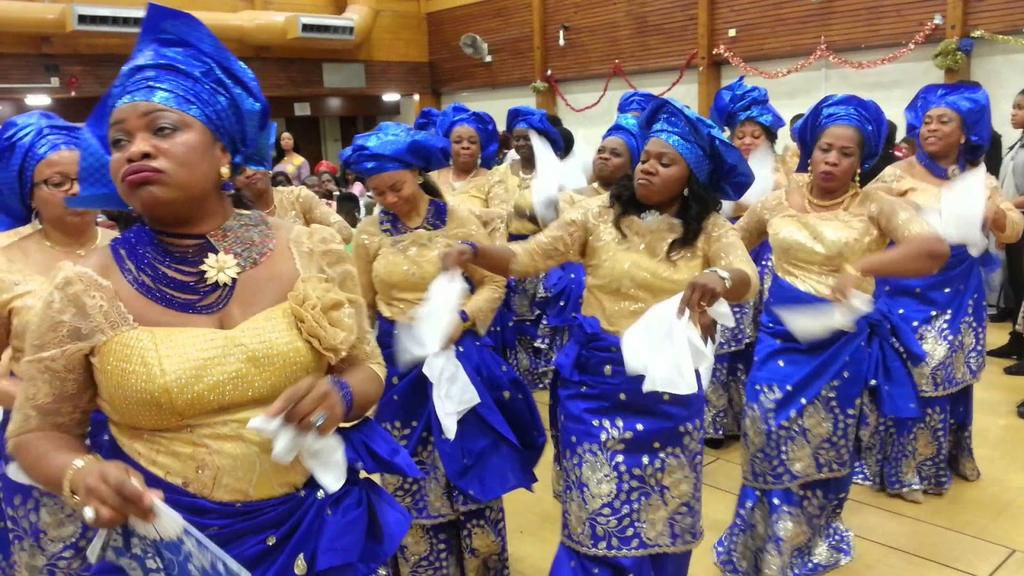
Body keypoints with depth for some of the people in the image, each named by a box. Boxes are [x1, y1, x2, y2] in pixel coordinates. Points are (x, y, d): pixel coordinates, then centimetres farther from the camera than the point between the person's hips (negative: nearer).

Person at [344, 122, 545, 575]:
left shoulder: (457, 219, -7)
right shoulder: (369, 232, -1)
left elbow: (493, 285, -4)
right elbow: (363, 305, 8)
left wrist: (460, 319, -19)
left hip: (457, 356, -1)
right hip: (398, 364, 2)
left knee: (471, 468, 8)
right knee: (414, 478, 9)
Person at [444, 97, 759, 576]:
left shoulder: (709, 230, -1)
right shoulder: (600, 216, -2)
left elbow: (746, 279, -17)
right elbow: (529, 257, -5)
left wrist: (718, 278, -41)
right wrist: (476, 254, -24)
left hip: (669, 387, 1)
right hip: (598, 381, -1)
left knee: (662, 514, 16)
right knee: (600, 516, 7)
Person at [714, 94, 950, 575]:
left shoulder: (874, 207, -8)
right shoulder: (779, 200, 0)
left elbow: (935, 250, -23)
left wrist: (862, 270, -35)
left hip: (840, 344, -1)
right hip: (780, 335, 2)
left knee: (824, 449, 13)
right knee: (772, 442, 6)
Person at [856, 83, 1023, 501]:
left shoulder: (980, 179, 7)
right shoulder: (901, 174, -5)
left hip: (960, 292, 5)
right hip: (911, 292, -4)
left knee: (954, 373, 16)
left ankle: (952, 454, 35)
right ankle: (903, 469, 12)